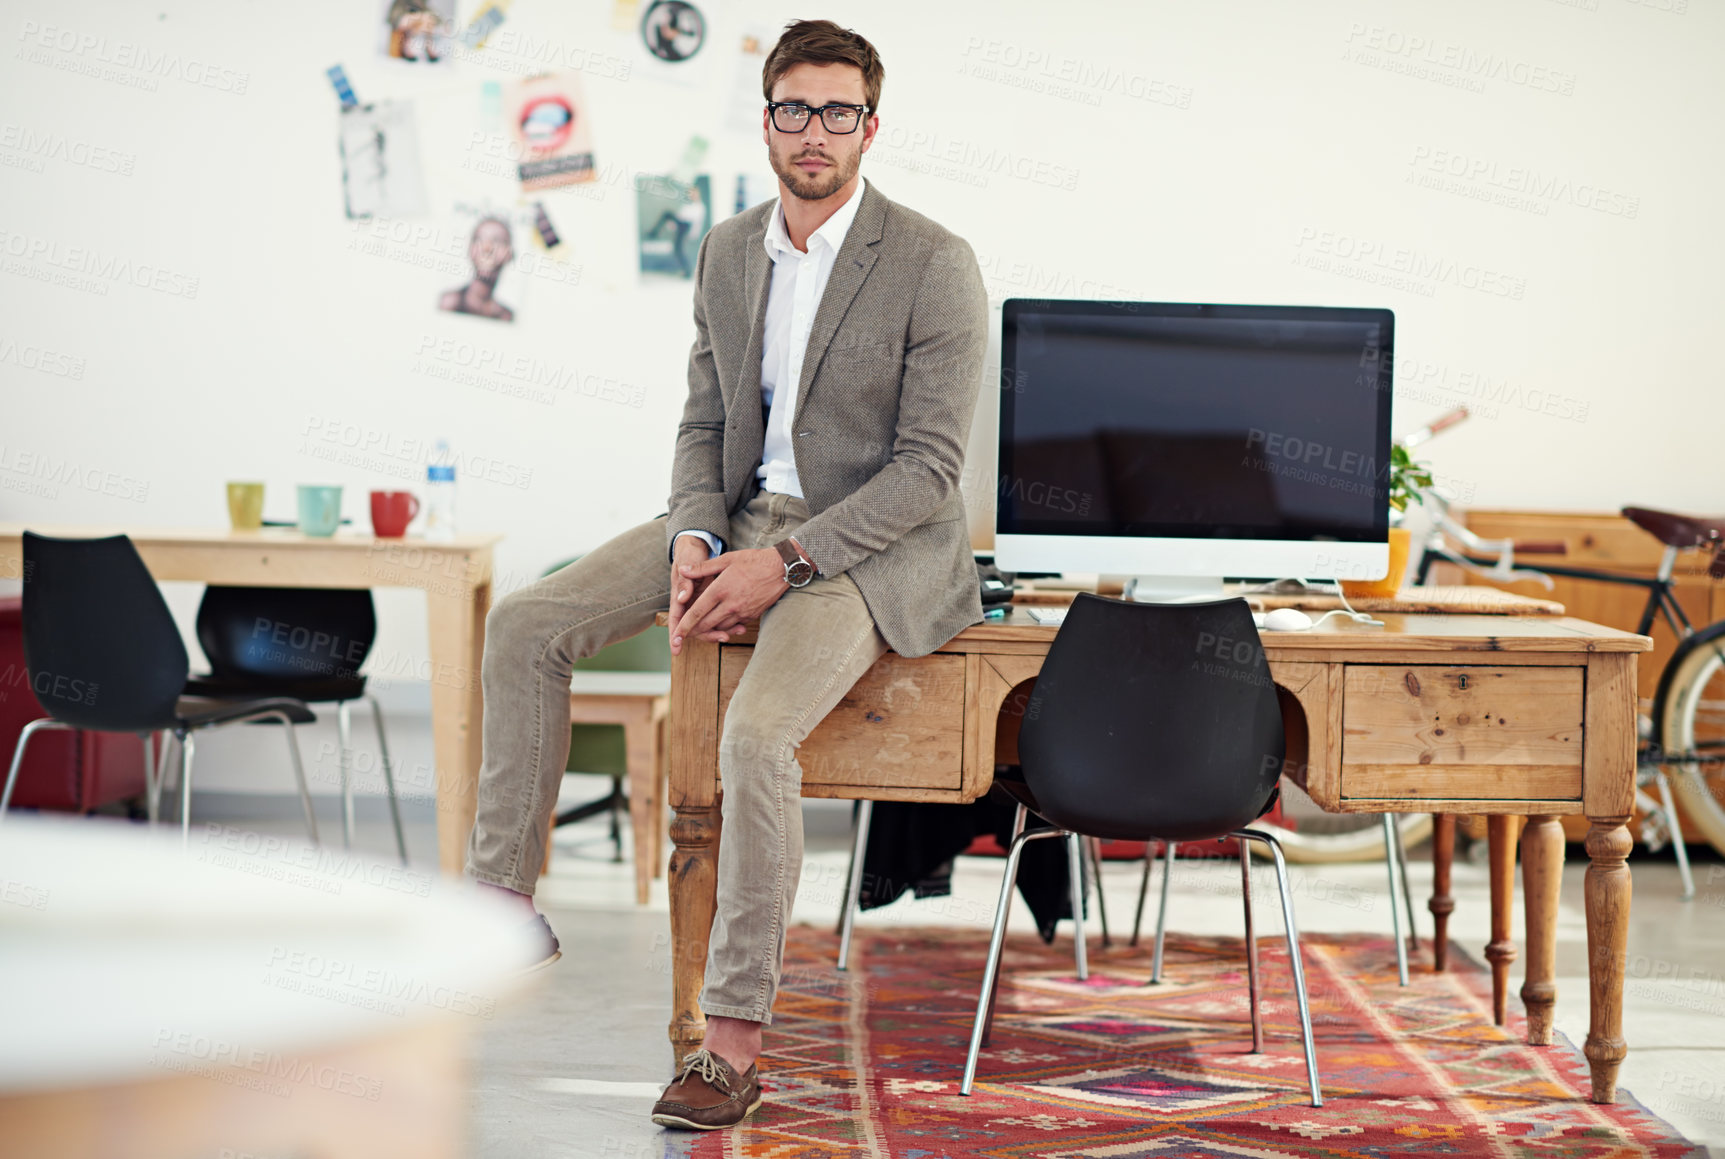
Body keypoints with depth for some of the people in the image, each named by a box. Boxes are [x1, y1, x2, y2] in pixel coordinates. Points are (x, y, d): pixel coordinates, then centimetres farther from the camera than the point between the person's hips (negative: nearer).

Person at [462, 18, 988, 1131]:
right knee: (524, 624, -9)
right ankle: (504, 903, 1)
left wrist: (782, 564, -21)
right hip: (740, 514, 7)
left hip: (869, 541, -6)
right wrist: (694, 542, -10)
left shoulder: (936, 265, -13)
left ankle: (736, 1041, -20)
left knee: (756, 735, -31)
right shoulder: (728, 251, 7)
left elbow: (930, 469, -15)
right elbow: (705, 422, 11)